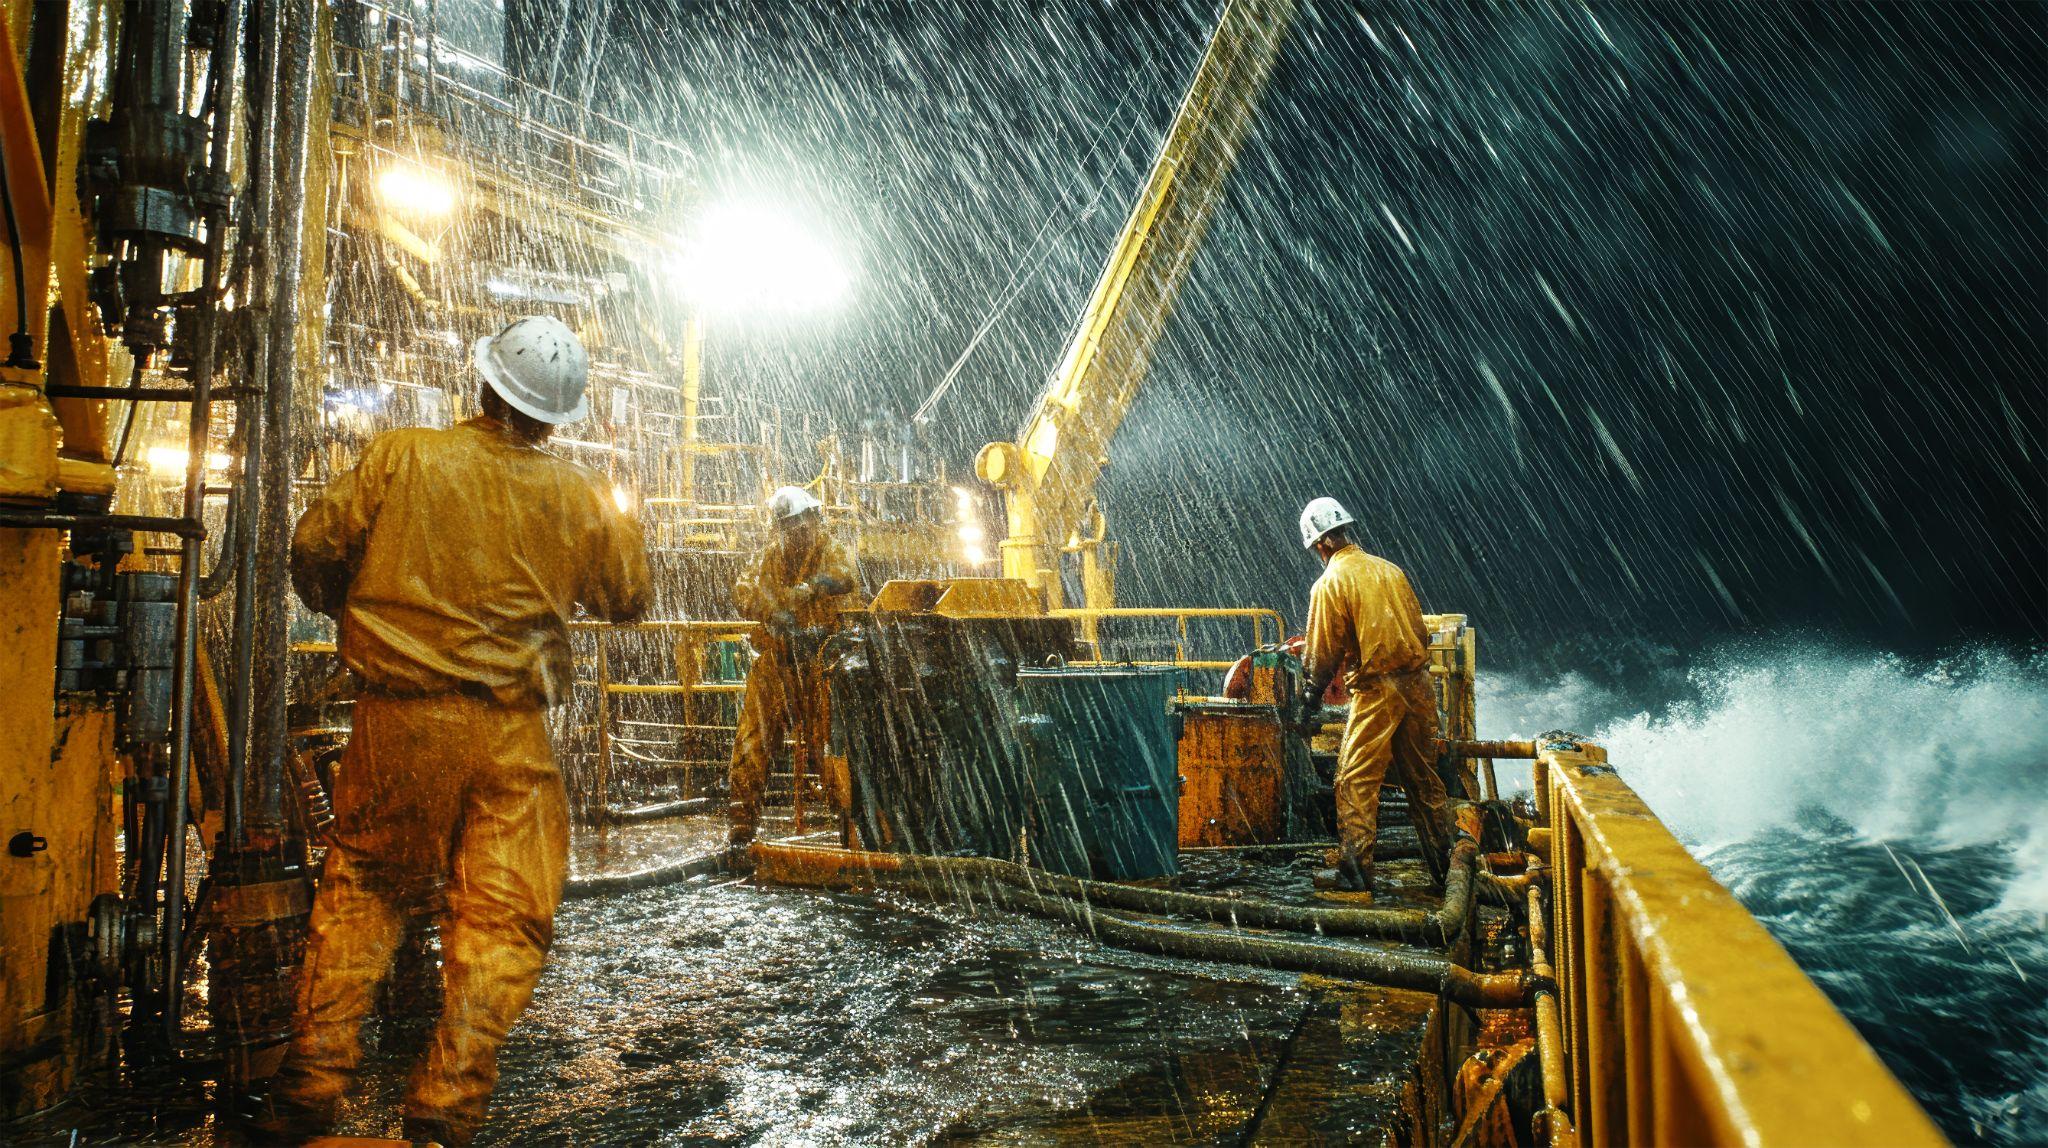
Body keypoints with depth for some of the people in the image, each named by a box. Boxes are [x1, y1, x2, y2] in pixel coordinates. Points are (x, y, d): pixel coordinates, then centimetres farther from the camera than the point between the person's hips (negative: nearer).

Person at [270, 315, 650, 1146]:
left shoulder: (401, 459, -2)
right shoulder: (578, 496, 0)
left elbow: (315, 548, 3)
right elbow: (628, 597, 12)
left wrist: (347, 610, 24)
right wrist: (617, 526, 28)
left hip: (397, 718, 1)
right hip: (509, 735, -1)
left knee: (361, 892, 20)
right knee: (503, 917, 7)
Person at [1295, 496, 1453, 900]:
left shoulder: (1330, 583, -7)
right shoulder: (1389, 569, 11)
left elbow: (1324, 651, -5)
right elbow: (1420, 630, 15)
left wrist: (1311, 695, 10)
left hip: (1376, 690, -7)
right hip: (1418, 684, 7)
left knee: (1356, 782, -1)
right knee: (1423, 777, 17)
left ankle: (1355, 873, -1)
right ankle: (1444, 863, 26)